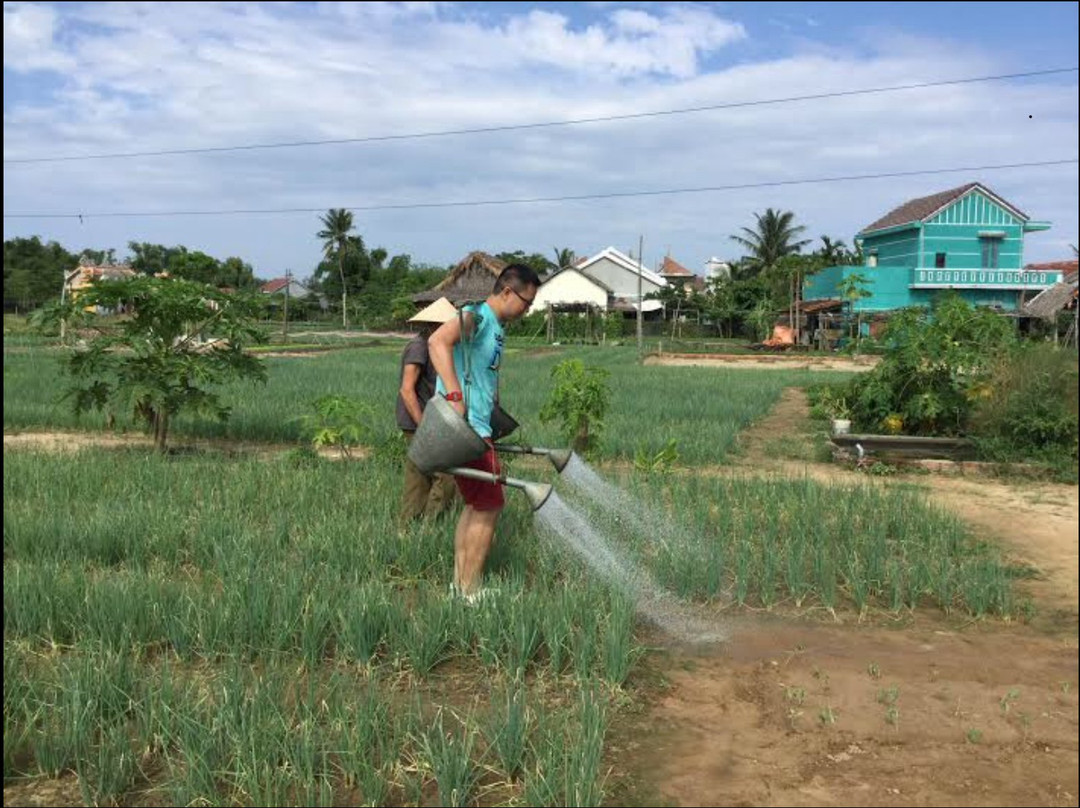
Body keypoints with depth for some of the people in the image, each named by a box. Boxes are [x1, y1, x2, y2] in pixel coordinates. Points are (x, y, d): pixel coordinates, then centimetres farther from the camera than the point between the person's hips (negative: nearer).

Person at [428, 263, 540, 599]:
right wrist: (454, 396, -38)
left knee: (475, 505, 17)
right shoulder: (478, 316, -14)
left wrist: (489, 431, 26)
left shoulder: (495, 327, 17)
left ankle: (460, 582, 26)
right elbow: (438, 341, -33)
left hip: (476, 428, 10)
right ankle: (470, 593, 5)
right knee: (488, 508, -4)